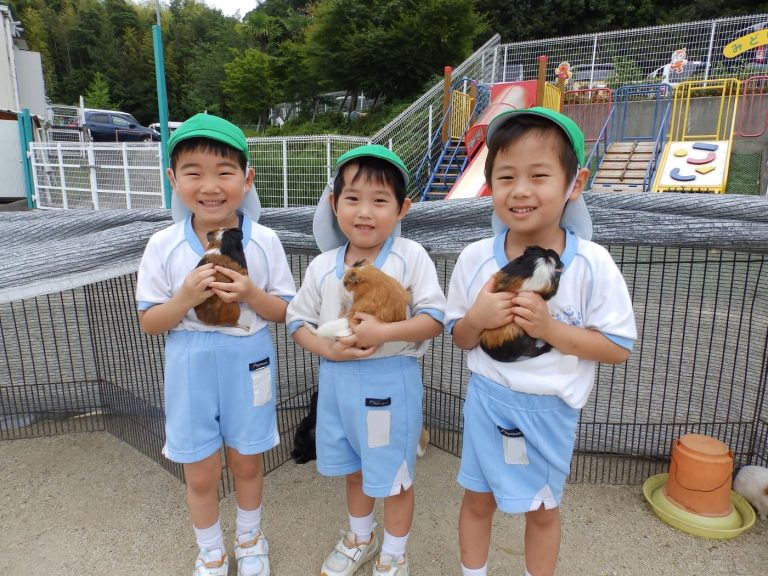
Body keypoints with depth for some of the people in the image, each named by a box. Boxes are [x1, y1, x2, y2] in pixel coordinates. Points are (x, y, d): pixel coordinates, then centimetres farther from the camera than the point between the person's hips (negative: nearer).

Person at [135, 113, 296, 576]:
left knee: (247, 464, 20)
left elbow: (286, 312, -4)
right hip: (191, 372, 0)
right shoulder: (163, 246, -10)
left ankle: (250, 538, 48)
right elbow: (149, 323, -4)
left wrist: (251, 295, -24)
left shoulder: (264, 241, -11)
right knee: (201, 475, 16)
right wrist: (185, 298, -23)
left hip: (248, 367, 0)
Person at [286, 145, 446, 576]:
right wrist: (327, 349, -16)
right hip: (339, 380, 4)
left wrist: (383, 332, -29)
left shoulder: (411, 257, -13)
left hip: (392, 382, -4)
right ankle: (361, 538, 53)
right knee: (355, 469, 26)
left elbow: (435, 318, -16)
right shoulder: (322, 267, -3)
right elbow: (298, 320, 3)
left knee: (393, 476, 15)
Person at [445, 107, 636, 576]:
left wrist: (551, 328, -26)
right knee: (478, 501, 21)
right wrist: (478, 319, -23)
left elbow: (619, 348, -12)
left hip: (550, 409, -1)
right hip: (487, 402, 2)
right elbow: (459, 337, 0)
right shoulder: (474, 259, -12)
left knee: (543, 509, 22)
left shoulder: (592, 264, -18)